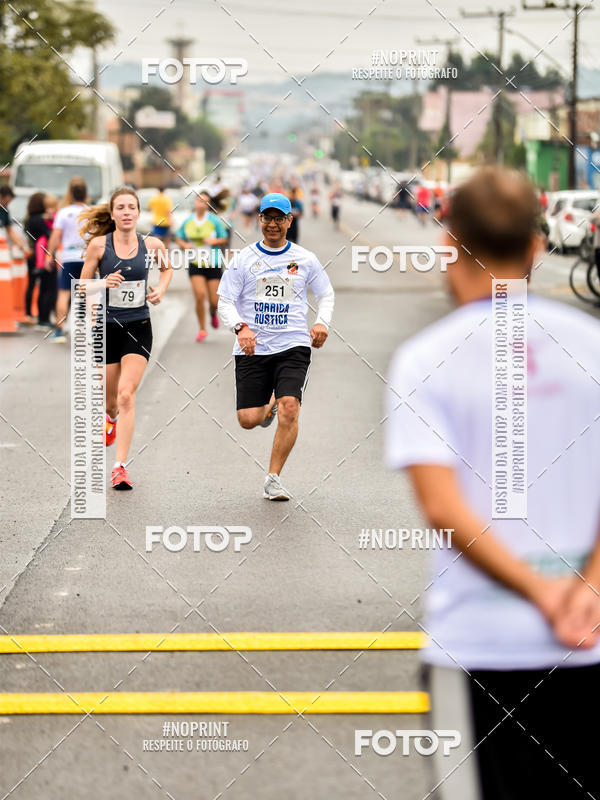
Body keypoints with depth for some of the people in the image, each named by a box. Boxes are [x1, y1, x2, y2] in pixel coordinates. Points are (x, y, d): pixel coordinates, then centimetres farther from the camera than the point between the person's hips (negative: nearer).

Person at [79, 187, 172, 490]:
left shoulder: (152, 245, -2)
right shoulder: (99, 244, -7)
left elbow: (167, 268, 20)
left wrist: (161, 290, 2)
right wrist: (104, 283, -19)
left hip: (138, 328, -1)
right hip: (107, 328, 1)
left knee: (126, 394, -15)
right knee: (110, 399, 14)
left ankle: (120, 467, -14)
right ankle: (111, 418, 53)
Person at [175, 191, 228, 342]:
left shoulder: (214, 221, -5)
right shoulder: (187, 222, 1)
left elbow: (224, 239, 3)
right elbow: (178, 238, 13)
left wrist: (214, 241, -17)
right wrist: (184, 245, -8)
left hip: (213, 264, -1)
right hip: (195, 264, 1)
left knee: (214, 300, -1)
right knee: (200, 296, -13)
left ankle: (213, 313, 38)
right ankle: (202, 329, 3)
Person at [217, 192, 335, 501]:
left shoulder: (305, 259, 8)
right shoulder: (243, 259, 4)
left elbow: (326, 293, 21)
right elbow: (225, 302, 1)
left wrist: (322, 323, 2)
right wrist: (241, 327, -19)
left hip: (293, 347, 0)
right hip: (252, 349, 0)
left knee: (289, 409, -20)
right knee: (248, 420, -5)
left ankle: (273, 480, -9)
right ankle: (270, 405, 34)